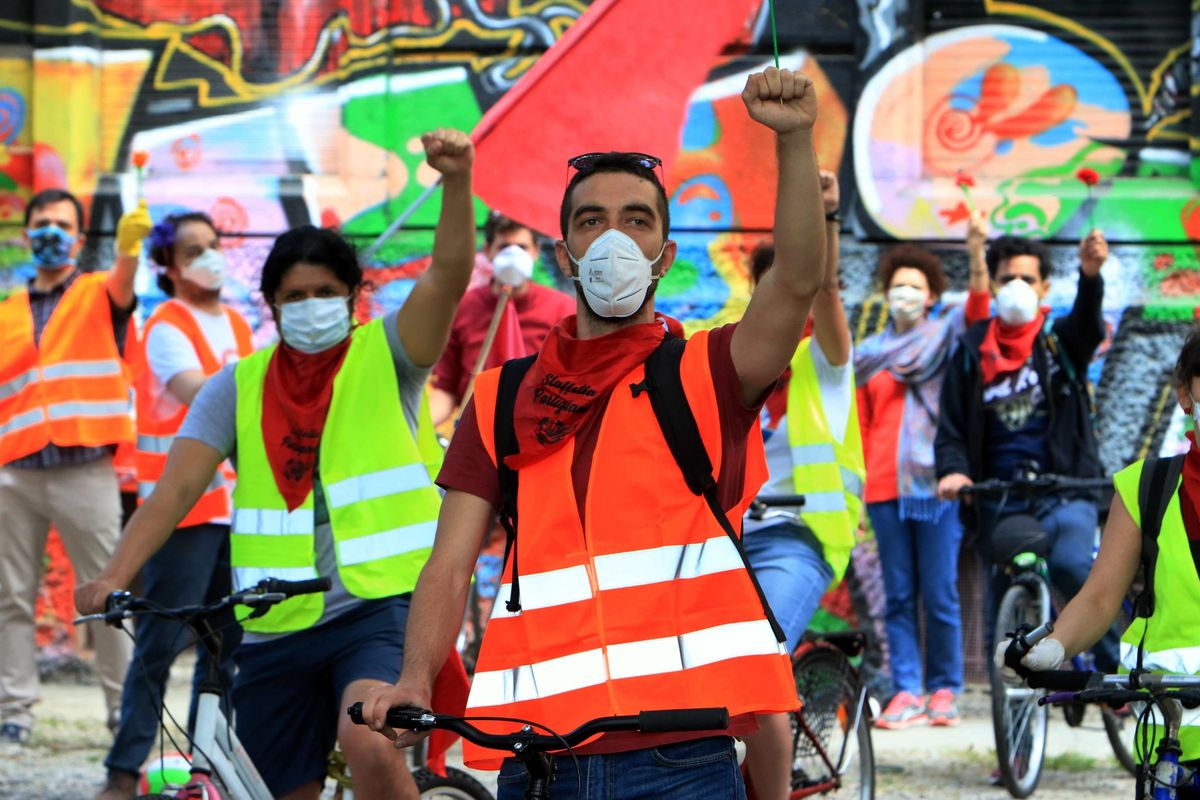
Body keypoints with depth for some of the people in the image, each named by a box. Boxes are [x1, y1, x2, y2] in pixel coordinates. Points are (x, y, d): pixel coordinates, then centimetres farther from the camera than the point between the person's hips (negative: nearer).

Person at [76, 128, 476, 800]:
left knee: (367, 743, -31)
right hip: (275, 630, 4)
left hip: (378, 608, -4)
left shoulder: (385, 354, 2)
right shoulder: (241, 386, 8)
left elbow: (449, 275, -14)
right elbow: (180, 483, -2)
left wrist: (456, 181, -32)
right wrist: (115, 578, -17)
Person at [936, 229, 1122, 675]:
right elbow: (952, 427, 10)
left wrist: (1090, 274, -40)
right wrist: (952, 470, -12)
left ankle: (1117, 666, -14)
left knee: (1070, 564, -30)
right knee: (1001, 611, 4)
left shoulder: (1061, 341, 5)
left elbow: (1087, 321, -18)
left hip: (1064, 491, -3)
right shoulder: (972, 353, 11)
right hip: (999, 499, 3)